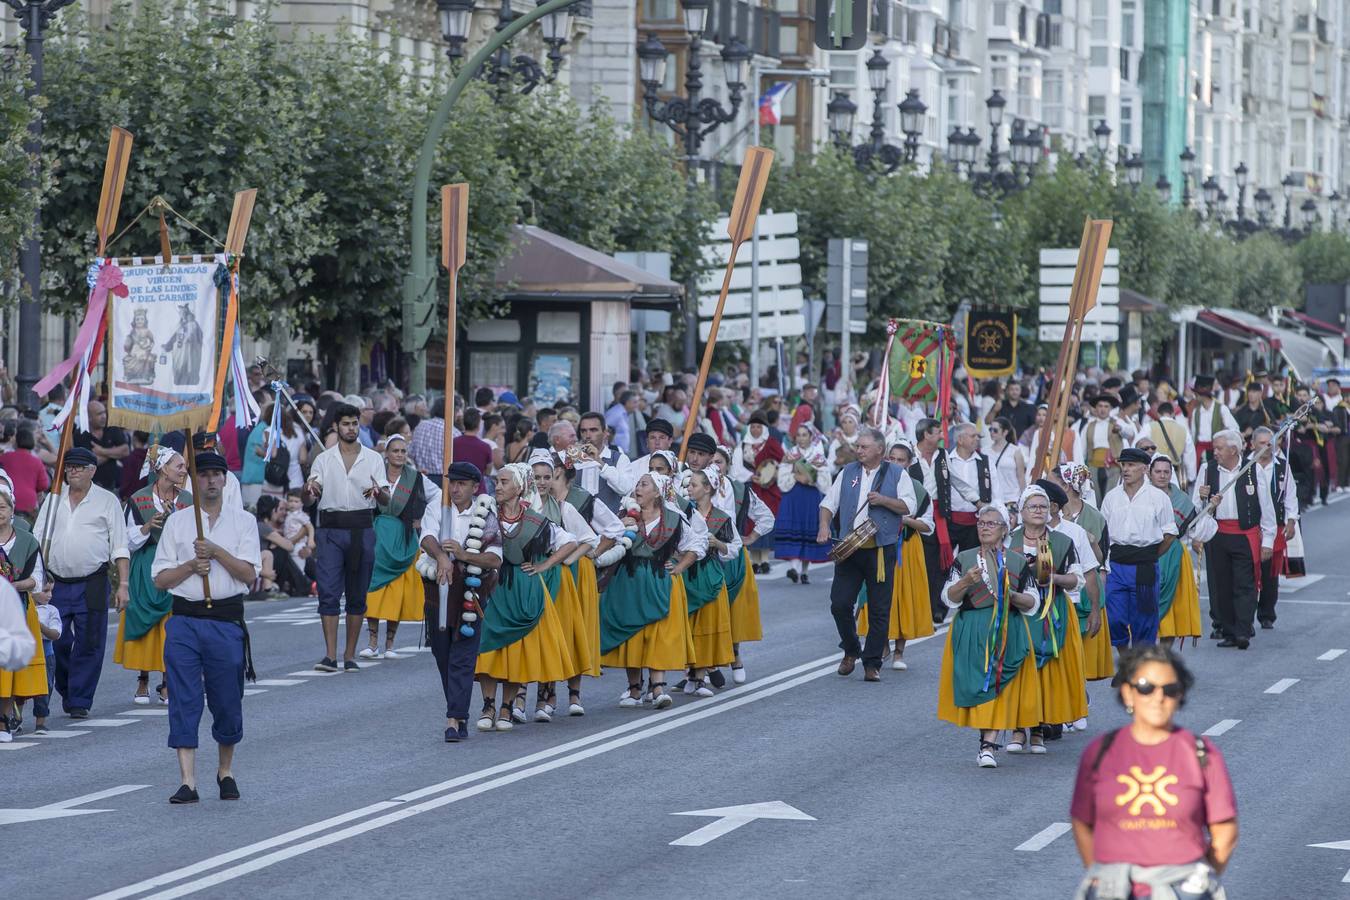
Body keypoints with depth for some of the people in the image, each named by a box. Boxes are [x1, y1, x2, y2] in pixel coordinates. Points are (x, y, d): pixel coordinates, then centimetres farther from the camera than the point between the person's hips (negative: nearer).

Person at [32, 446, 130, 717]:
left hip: (92, 585, -3)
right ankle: (66, 692, 22)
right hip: (55, 583, 3)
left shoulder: (107, 501, 4)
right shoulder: (54, 499, 13)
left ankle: (79, 702, 4)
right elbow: (37, 541, 14)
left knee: (88, 644, -4)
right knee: (58, 644, 1)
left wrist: (123, 584, -5)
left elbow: (120, 548, 3)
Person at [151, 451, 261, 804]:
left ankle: (226, 771, 26)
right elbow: (160, 579, 7)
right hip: (184, 619, 0)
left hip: (227, 620, 0)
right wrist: (191, 566, -9)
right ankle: (188, 781, -7)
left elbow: (249, 573, -3)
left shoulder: (243, 521, 7)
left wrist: (216, 551, -13)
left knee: (227, 701, 5)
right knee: (184, 700, -6)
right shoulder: (177, 522, 9)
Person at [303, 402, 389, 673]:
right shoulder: (324, 459, 7)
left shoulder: (373, 459, 8)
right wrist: (309, 489, -25)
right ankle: (330, 655, -9)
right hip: (331, 528, -1)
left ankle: (350, 655, 12)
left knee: (357, 595, 5)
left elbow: (386, 499, 3)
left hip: (362, 528, 1)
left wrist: (378, 492, -20)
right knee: (328, 592, -9)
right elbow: (311, 495, -1)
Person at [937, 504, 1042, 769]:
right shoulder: (964, 559, 8)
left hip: (1007, 633, -1)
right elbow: (948, 598, 1)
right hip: (971, 634, 1)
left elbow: (1033, 603, 7)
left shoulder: (1018, 562, 7)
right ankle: (988, 741, 13)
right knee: (976, 685, -3)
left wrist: (1012, 596, -12)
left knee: (998, 686, -11)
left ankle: (988, 745, -17)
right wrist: (966, 582, -17)